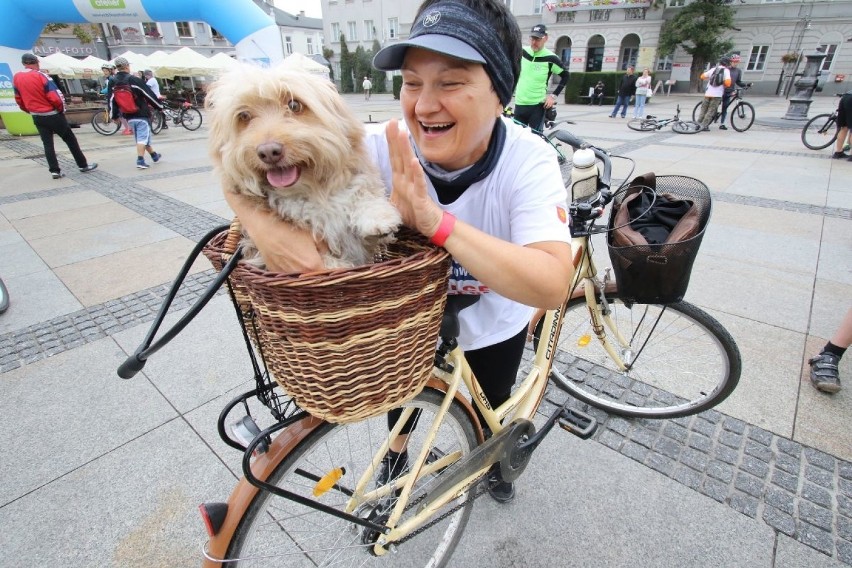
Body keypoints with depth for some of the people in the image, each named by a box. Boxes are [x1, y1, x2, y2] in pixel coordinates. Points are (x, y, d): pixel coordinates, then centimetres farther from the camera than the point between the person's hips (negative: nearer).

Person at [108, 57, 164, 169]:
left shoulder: (113, 82, 5)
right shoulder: (134, 79, -12)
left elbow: (112, 101, 8)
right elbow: (149, 94, -10)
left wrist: (114, 116, 16)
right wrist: (159, 106, 3)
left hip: (129, 116, 6)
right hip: (142, 114, -6)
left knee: (141, 137, 19)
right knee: (143, 137, -8)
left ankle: (154, 156, 30)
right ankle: (140, 160, -19)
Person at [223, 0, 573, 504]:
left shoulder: (529, 162, -32)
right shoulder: (381, 147, -30)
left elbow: (552, 287, -45)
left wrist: (436, 221, -51)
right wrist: (263, 222, -48)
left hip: (494, 328, 0)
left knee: (493, 405, 27)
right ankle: (397, 452, 65)